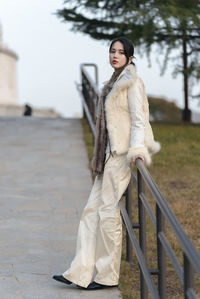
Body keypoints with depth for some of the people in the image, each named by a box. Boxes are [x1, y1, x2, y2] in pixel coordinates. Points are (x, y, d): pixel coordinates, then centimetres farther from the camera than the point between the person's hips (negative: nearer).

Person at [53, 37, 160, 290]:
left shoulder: (132, 82, -7)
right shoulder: (116, 82, 19)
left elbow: (138, 118, -13)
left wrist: (137, 149, -24)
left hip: (122, 153, -9)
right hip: (110, 154, 9)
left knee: (108, 210, -6)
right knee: (93, 209, 4)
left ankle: (108, 275, 3)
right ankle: (81, 272, 5)